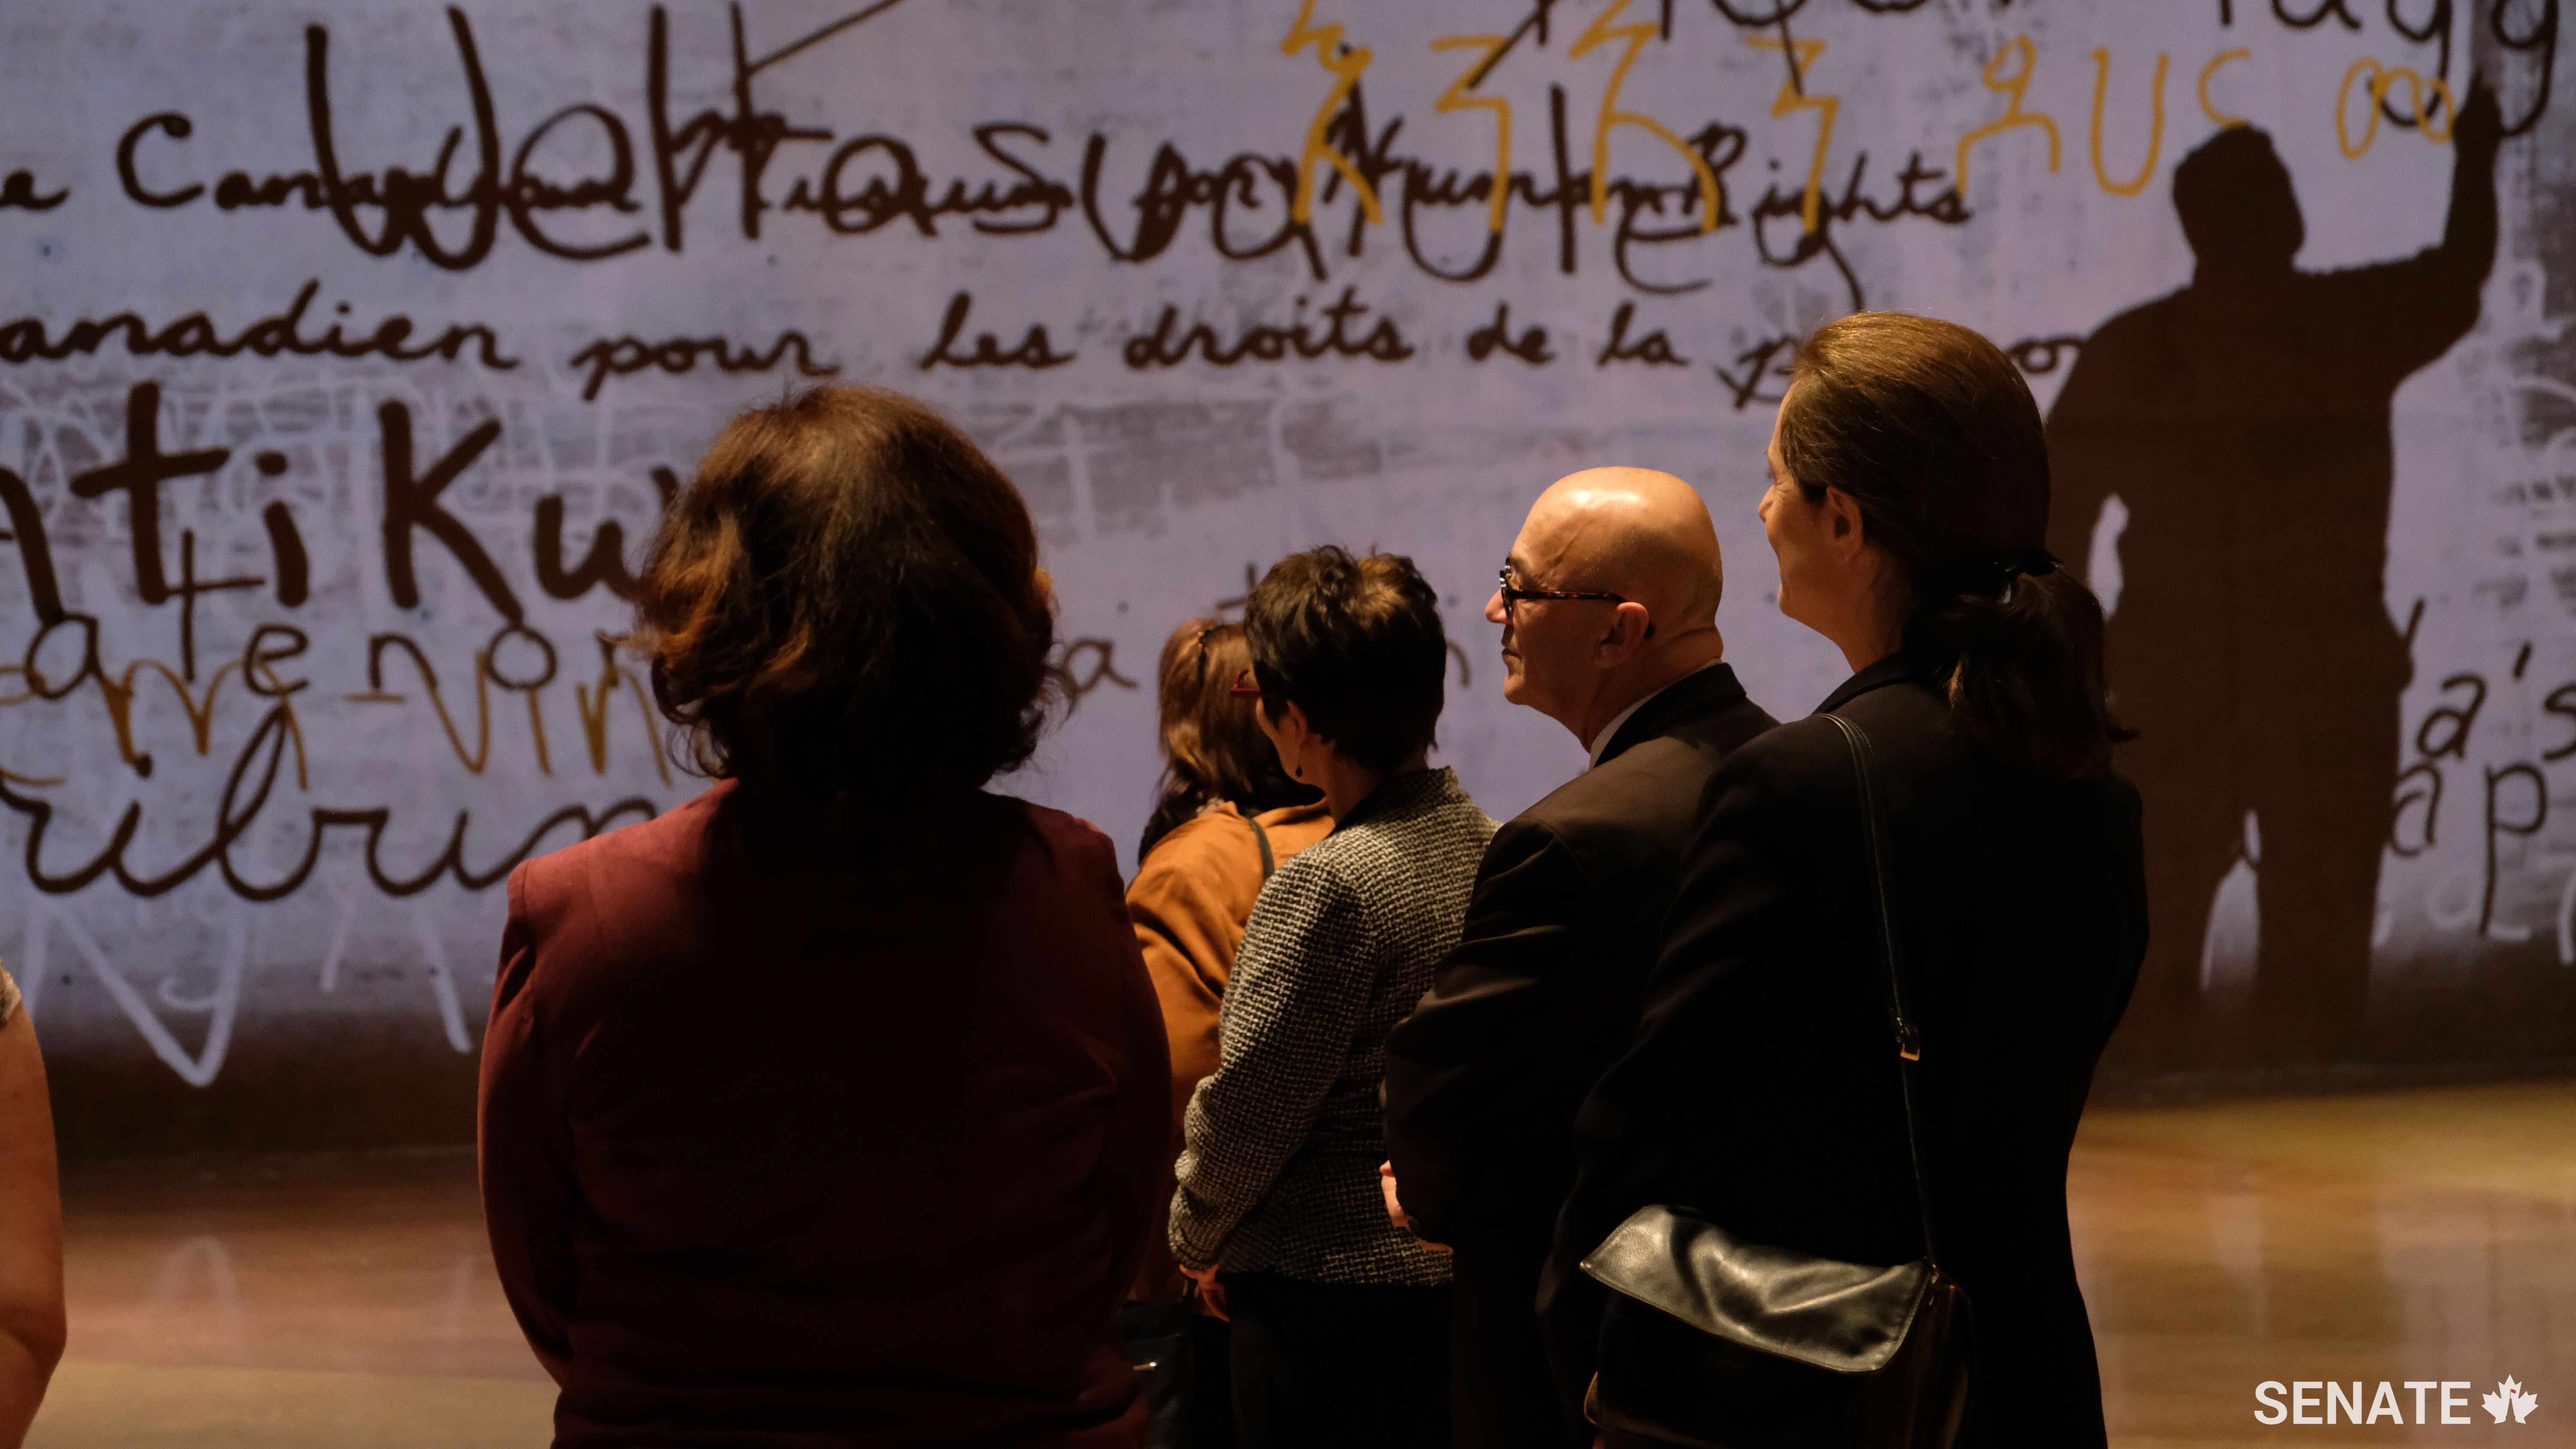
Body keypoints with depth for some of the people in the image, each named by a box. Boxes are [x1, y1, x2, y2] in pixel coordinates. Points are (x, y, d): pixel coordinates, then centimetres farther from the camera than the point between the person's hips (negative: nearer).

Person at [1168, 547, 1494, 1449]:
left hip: (1331, 1295, -7)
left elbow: (1248, 1112, -14)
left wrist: (1199, 1239, 3)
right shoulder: (1489, 848, 2)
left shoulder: (1329, 885, -20)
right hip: (1465, 1275, 8)